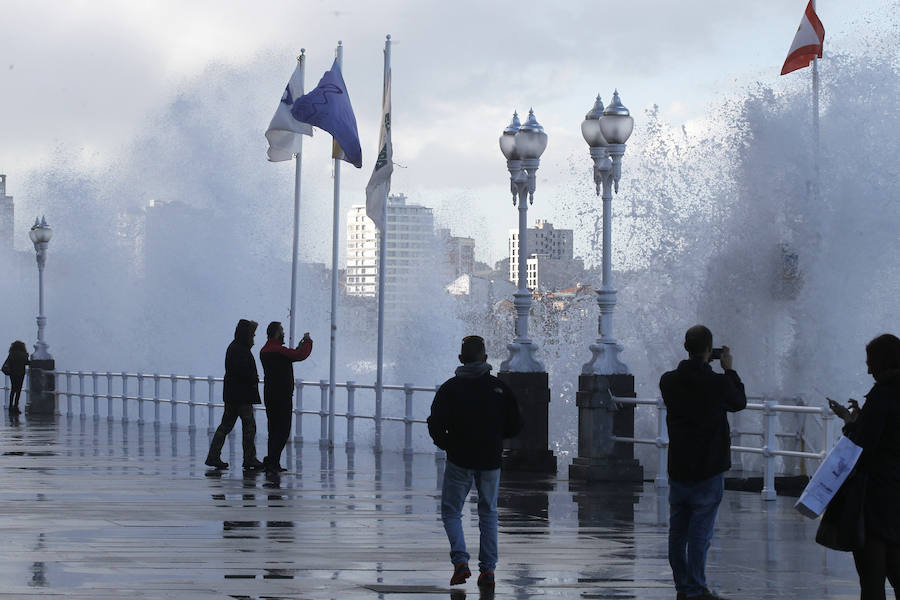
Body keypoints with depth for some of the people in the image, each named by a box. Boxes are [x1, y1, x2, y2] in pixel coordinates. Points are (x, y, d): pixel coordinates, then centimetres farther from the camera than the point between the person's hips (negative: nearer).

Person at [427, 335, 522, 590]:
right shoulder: (499, 388, 0)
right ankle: (488, 569, 7)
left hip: (459, 461, -2)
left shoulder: (450, 388, -6)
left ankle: (460, 561, -12)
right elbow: (515, 426, 3)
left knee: (451, 512, 9)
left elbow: (436, 424, -12)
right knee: (488, 513, 14)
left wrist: (446, 444, 7)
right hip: (491, 461, 2)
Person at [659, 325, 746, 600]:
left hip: (678, 467, 4)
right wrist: (729, 370, 15)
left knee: (678, 531, 12)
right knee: (700, 532, -1)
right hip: (708, 469, -4)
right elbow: (739, 402, 6)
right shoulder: (718, 383, -14)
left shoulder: (668, 381, -4)